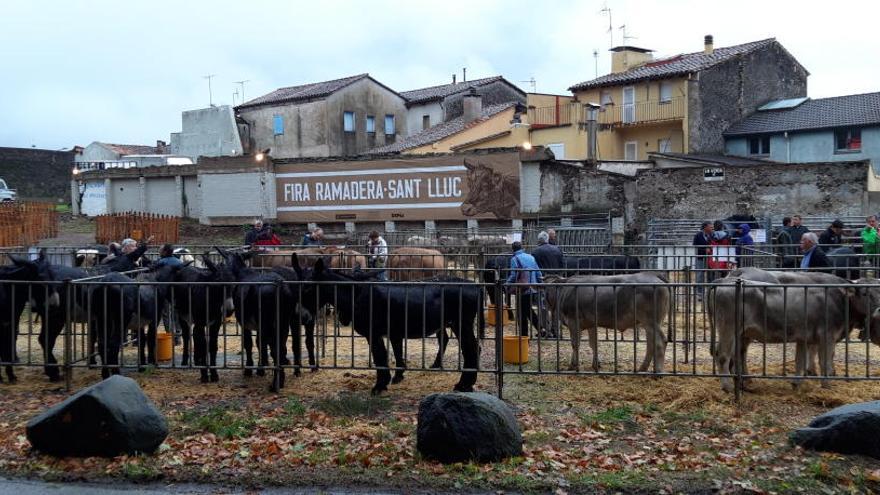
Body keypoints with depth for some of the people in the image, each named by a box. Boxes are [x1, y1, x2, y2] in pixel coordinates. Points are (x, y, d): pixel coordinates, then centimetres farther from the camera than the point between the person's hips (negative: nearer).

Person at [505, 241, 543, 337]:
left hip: (523, 290, -6)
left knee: (522, 313, 3)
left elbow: (513, 276, -13)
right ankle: (540, 328, 11)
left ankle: (524, 335, 7)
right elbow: (538, 274, 11)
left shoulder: (515, 259, -8)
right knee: (529, 310, 21)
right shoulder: (531, 257, 10)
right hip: (533, 289, 6)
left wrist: (507, 287, -3)